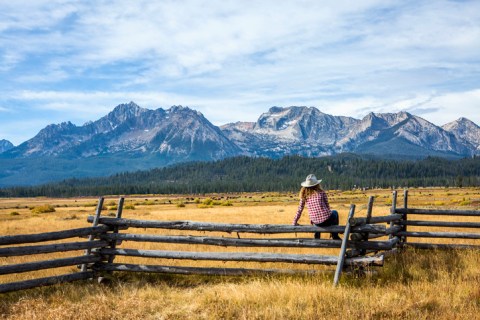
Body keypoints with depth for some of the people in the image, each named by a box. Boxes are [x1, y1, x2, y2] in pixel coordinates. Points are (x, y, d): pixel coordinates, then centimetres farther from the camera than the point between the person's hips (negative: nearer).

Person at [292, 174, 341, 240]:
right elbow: (327, 206, 3)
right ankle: (335, 236, 37)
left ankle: (317, 235, 36)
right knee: (335, 212, 33)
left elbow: (300, 210, 4)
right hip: (326, 220, -3)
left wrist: (295, 222, 16)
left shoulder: (304, 195, 0)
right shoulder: (321, 192, -6)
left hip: (316, 223, 3)